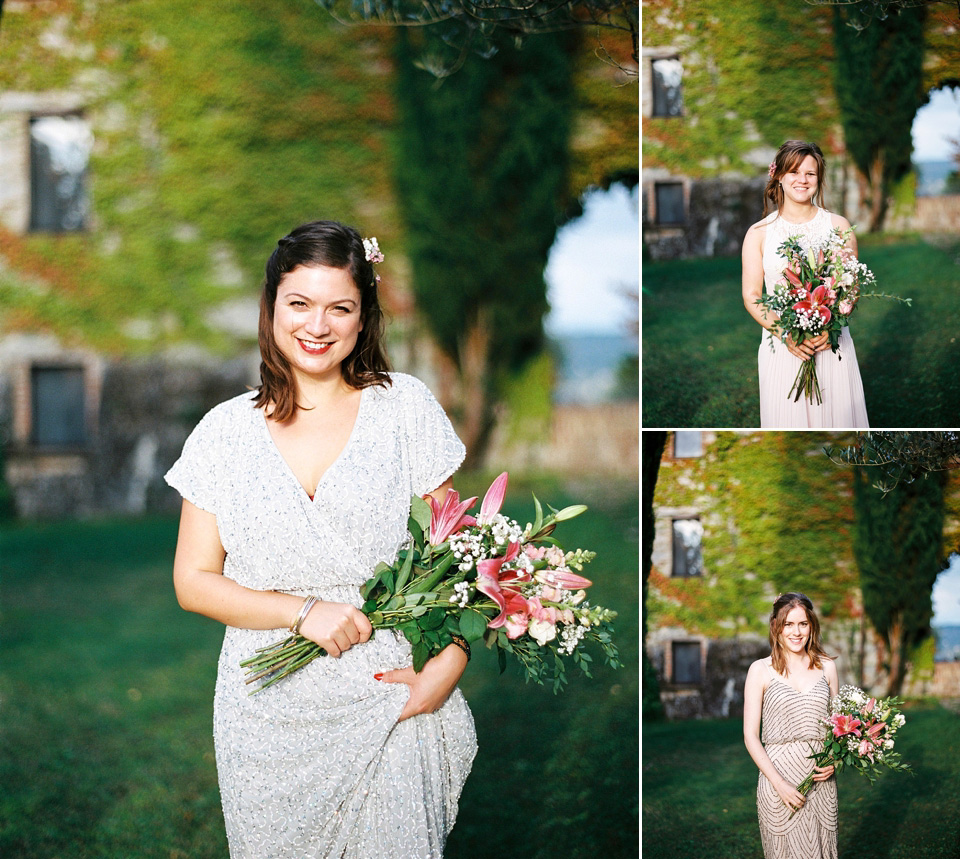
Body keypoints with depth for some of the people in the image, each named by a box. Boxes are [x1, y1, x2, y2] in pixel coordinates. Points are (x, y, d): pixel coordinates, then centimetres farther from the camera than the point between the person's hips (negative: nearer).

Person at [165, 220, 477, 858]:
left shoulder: (406, 407, 0)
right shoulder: (227, 431, 2)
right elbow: (194, 582, 2)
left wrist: (448, 666, -12)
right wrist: (304, 612, -13)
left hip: (389, 704, -1)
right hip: (269, 715, 1)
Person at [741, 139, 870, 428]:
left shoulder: (838, 225, 6)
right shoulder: (759, 233, 3)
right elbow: (751, 296, 1)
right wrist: (785, 334, -15)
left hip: (832, 345, 1)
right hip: (781, 346, -1)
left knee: (837, 415, 1)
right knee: (787, 416, 0)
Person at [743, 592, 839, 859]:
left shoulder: (826, 667, 7)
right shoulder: (761, 670, -3)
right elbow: (750, 735, -5)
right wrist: (779, 783, -13)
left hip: (820, 778, 3)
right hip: (778, 774, -3)